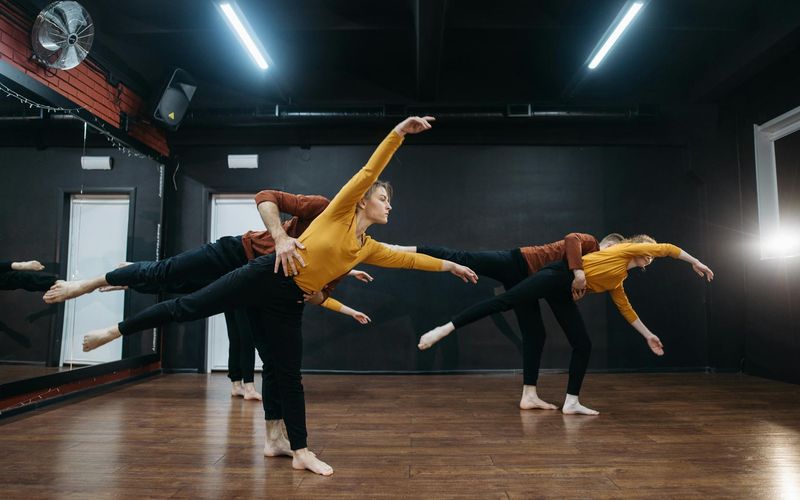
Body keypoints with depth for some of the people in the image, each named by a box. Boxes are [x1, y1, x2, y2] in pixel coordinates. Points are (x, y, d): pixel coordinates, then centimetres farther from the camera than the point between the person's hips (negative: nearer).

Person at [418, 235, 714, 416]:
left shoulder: (618, 280, 29)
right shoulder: (628, 248, 10)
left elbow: (625, 308, 37)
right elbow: (667, 248, 13)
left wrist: (648, 335, 41)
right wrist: (695, 262, 27)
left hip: (564, 294, 9)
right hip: (559, 277, -9)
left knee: (583, 346, 7)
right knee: (505, 301, -23)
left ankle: (571, 403, 14)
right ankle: (444, 328, -25)